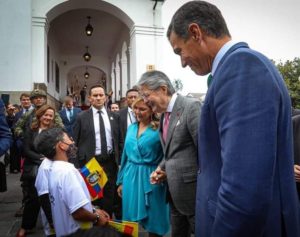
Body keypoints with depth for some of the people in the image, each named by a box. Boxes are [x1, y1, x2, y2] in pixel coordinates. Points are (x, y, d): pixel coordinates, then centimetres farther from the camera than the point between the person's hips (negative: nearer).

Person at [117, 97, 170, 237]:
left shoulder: (159, 129, -9)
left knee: (153, 220, 10)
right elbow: (126, 156, 12)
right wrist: (121, 181, 14)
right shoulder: (131, 128, 8)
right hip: (131, 177, 5)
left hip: (150, 178, -5)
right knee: (131, 220, 16)